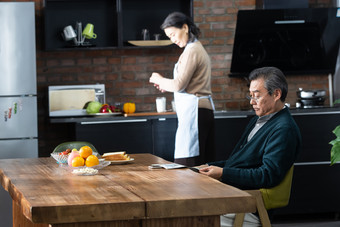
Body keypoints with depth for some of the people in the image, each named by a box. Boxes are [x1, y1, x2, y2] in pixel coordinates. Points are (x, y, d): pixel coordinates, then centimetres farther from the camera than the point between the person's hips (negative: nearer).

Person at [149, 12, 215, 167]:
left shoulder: (192, 51, -9)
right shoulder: (197, 48, 21)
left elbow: (179, 85, -14)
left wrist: (159, 80, 2)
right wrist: (166, 86, 18)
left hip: (194, 110, -10)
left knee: (186, 163, -12)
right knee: (203, 163, 5)